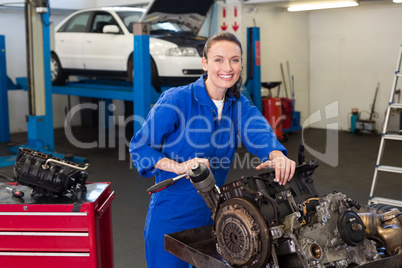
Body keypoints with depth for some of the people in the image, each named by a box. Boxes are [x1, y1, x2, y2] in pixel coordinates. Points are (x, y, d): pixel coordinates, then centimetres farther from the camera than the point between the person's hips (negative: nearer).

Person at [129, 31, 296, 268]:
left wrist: (277, 155, -43)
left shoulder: (238, 103, 0)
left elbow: (257, 130, -20)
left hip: (212, 213, 5)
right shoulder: (176, 100, -17)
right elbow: (140, 146, -14)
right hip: (171, 215, -5)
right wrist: (180, 166, -30)